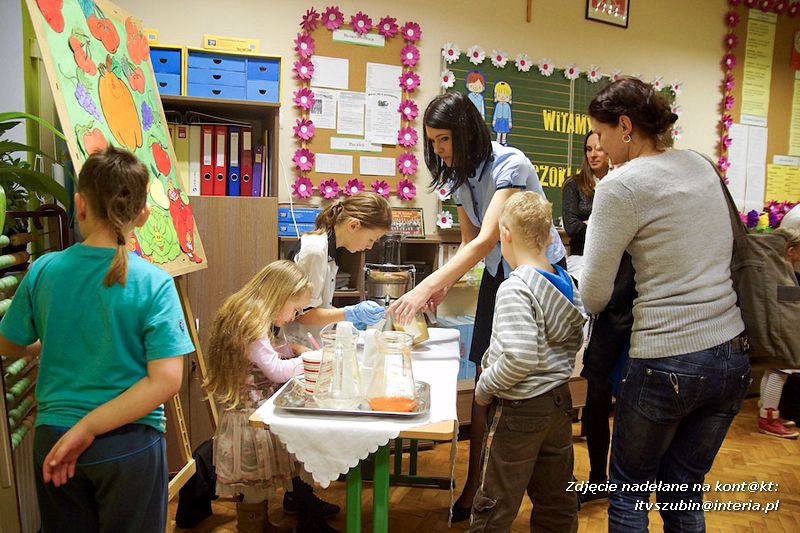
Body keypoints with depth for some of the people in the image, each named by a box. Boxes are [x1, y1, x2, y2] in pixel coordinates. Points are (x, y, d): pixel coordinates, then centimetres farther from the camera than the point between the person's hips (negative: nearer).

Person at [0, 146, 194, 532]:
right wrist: (87, 429, -16)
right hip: (129, 444, -3)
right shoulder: (154, 284, -16)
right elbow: (166, 381, -22)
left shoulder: (43, 271, -7)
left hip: (52, 440, 3)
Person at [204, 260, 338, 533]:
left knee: (259, 485, 19)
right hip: (249, 419, -10)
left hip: (257, 411, 10)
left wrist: (293, 348, 5)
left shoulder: (252, 321, 8)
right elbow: (276, 370, -22)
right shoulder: (250, 326, -22)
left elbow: (269, 352, 20)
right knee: (254, 492, 4)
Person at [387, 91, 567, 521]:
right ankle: (475, 488, 16)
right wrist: (444, 284, -12)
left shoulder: (509, 164, -23)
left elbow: (488, 239, -34)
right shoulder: (457, 176, 1)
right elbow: (469, 243, 6)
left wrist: (426, 286, -41)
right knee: (485, 381, 4)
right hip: (498, 275, 7)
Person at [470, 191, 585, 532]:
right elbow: (575, 341, 12)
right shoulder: (565, 282, 3)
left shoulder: (515, 289, -22)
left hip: (519, 408, -8)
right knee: (557, 502, 21)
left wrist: (485, 387, -15)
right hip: (560, 402, 8)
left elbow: (520, 358, -30)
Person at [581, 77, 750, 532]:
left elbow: (594, 297, -12)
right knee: (684, 493, 20)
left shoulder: (621, 186, -14)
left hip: (666, 364, -7)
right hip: (732, 357, 7)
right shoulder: (702, 166, 8)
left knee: (629, 491, 15)